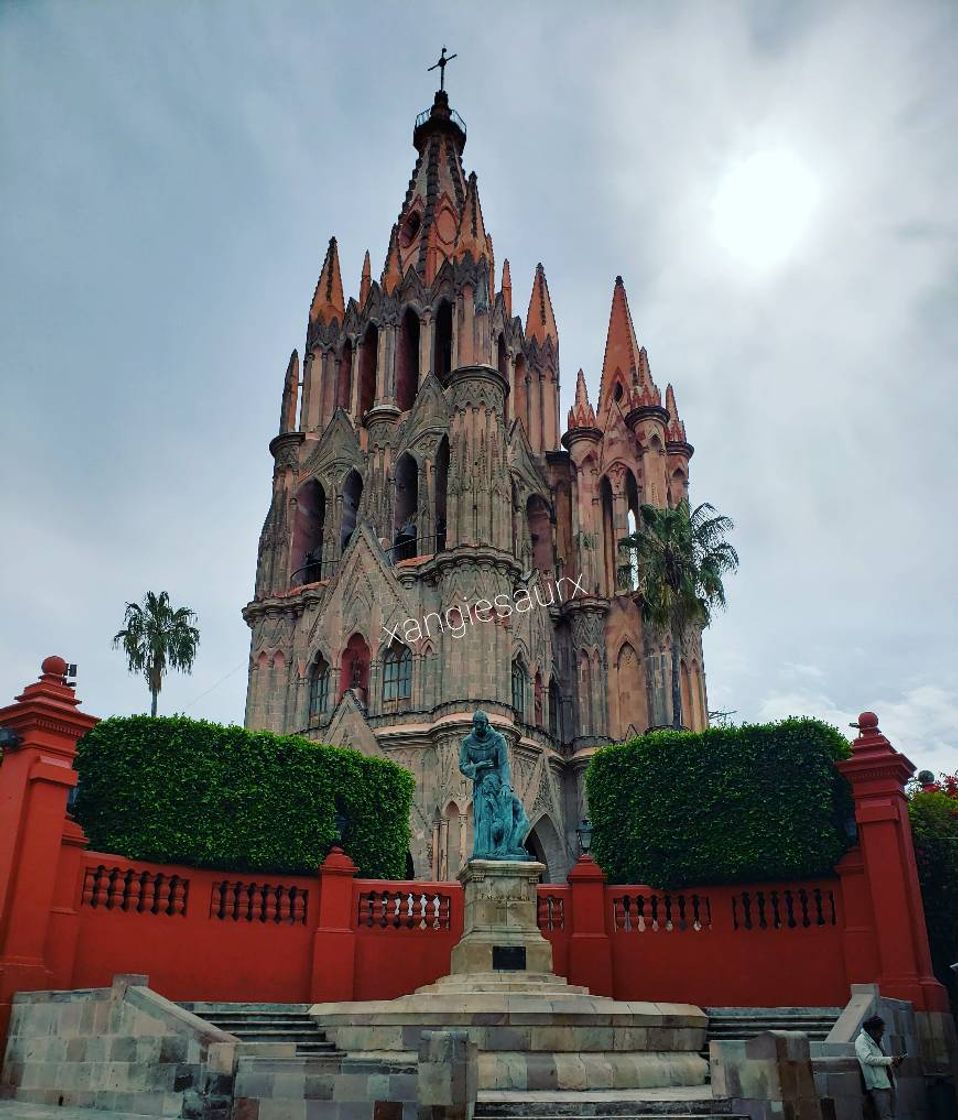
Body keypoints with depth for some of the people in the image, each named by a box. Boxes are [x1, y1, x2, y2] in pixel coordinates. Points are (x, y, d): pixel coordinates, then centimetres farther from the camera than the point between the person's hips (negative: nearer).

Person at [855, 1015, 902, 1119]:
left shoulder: (877, 1041, 19)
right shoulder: (861, 1040, -8)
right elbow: (868, 1059, -21)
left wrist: (893, 1064, 7)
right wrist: (889, 1060, -18)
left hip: (888, 1083, 9)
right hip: (877, 1085, -9)